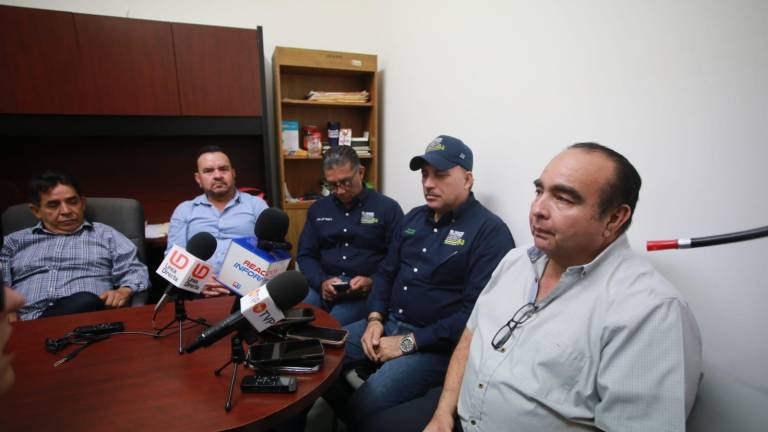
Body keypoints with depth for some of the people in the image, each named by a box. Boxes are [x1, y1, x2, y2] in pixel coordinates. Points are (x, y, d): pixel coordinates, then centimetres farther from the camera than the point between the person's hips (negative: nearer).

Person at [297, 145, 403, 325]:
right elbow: (305, 255, 12)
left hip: (365, 292, -3)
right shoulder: (317, 209, 14)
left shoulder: (387, 208, 0)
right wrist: (322, 281, -7)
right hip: (323, 288, 4)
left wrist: (373, 282, -17)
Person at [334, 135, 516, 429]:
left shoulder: (490, 231, -14)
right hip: (388, 322, 7)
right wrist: (374, 318, -2)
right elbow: (386, 272, 15)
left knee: (365, 408, -21)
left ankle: (362, 421, 14)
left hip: (435, 344, -7)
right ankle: (354, 419, 23)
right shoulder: (415, 217, 10)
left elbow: (476, 313, -21)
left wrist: (409, 342, -18)